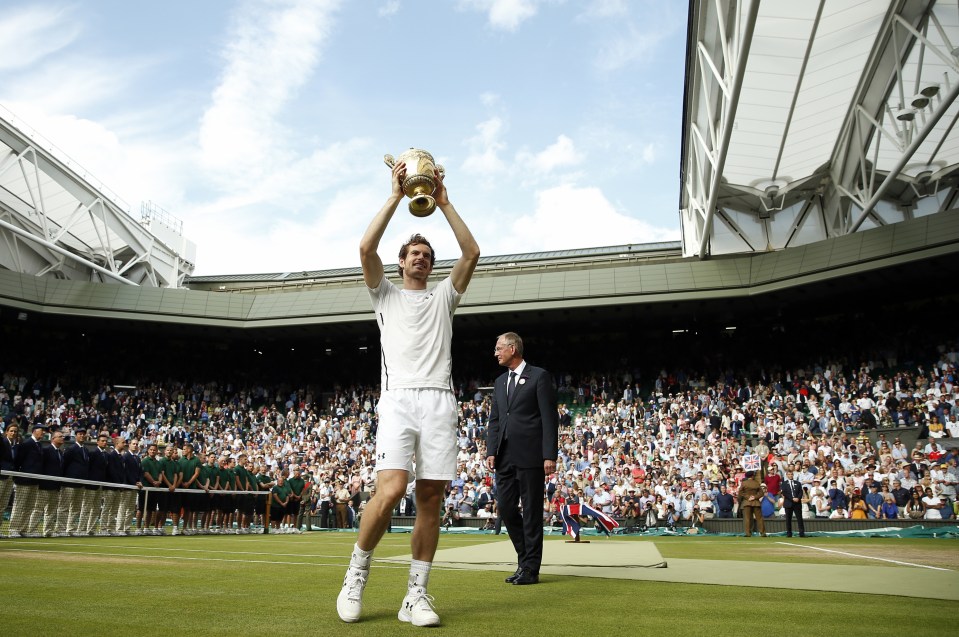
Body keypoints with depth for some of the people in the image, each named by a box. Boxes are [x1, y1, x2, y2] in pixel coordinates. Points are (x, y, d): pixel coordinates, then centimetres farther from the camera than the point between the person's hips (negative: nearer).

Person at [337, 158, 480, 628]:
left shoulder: (444, 295, 24)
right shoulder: (386, 293, 19)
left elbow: (472, 253, 11)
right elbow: (366, 248, 2)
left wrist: (444, 203, 11)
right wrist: (396, 196, 4)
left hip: (440, 401, 3)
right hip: (398, 399, -2)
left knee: (430, 499, -2)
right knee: (391, 489, -19)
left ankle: (415, 596, 7)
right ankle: (355, 576, 3)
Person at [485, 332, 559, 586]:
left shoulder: (539, 376, -3)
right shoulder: (500, 382, 18)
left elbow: (550, 418, -7)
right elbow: (494, 420, 16)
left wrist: (550, 455, -13)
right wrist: (491, 451, 5)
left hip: (530, 455, -7)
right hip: (505, 457, 7)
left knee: (531, 511, 1)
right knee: (505, 507, 7)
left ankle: (530, 568, 11)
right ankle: (526, 560, 23)